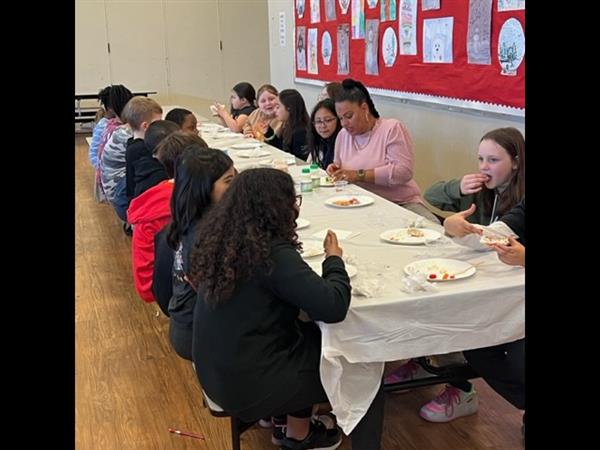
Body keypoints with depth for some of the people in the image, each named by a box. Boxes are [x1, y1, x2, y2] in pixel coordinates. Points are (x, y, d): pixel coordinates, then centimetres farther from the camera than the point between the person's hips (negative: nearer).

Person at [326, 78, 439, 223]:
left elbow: (404, 171, -17)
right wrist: (336, 170, 1)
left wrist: (359, 175, -19)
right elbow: (345, 175, 26)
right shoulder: (343, 135, 13)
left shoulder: (392, 128, -4)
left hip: (402, 203, -5)